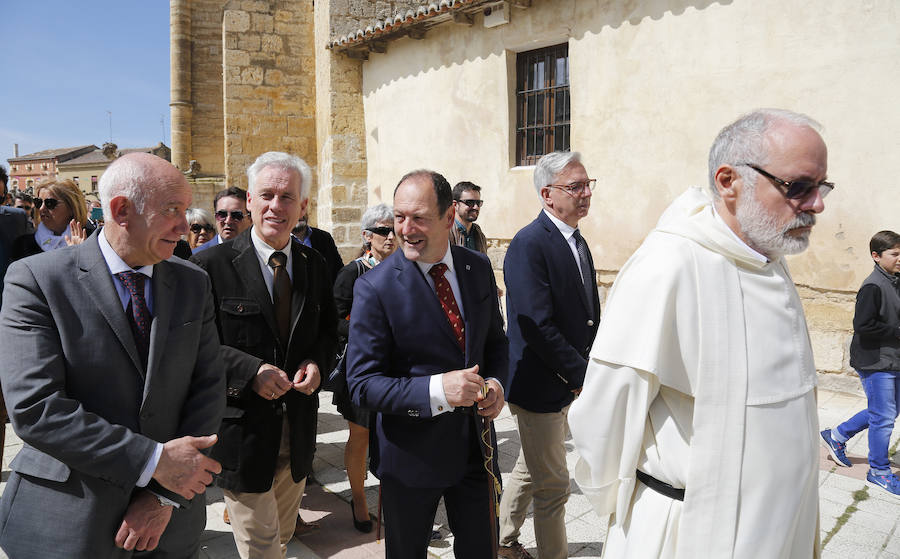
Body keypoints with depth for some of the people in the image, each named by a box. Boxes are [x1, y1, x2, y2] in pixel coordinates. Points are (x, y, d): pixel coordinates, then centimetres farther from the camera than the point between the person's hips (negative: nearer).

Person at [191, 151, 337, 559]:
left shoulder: (315, 265, 4)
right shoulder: (211, 265, -11)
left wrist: (318, 362, -7)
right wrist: (250, 370, -24)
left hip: (298, 430, 5)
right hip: (243, 430, -5)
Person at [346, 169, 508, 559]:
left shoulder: (478, 268, -2)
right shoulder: (375, 287, -18)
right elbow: (362, 385, -19)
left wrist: (495, 382, -10)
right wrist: (437, 390, -32)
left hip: (475, 443, 4)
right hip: (410, 453, -4)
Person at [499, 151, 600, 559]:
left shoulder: (578, 243, 10)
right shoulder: (529, 244, -20)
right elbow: (538, 327, -25)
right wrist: (583, 375, -19)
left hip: (568, 382, 9)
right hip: (539, 385, -9)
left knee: (532, 471, 23)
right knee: (552, 484, 5)